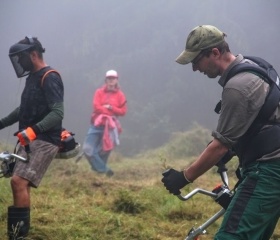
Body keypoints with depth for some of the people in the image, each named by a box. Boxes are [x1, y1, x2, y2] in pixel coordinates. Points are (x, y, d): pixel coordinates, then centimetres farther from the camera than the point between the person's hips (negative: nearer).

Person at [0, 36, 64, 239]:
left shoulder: (50, 78, -13)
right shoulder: (32, 77, 17)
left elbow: (57, 113, -23)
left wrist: (33, 129, -36)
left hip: (44, 141, -10)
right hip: (30, 140, 10)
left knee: (19, 182, -20)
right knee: (21, 184, 7)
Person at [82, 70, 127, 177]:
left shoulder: (120, 95, 4)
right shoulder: (99, 92, 4)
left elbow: (123, 111, -2)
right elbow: (96, 107, -9)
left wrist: (110, 107, -13)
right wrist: (111, 112, -9)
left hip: (110, 126, -1)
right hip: (97, 124, 1)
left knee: (104, 151, 2)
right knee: (87, 149, -11)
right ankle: (105, 170, -4)